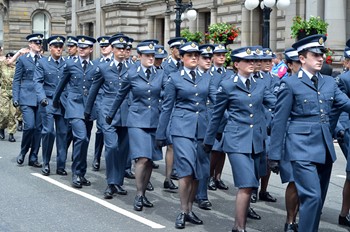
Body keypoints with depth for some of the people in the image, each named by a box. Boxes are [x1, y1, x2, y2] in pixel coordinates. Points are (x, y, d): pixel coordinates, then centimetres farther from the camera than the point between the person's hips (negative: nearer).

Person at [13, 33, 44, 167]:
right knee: (29, 126, -14)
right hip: (27, 99, -3)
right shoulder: (22, 59, 5)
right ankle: (23, 152, 9)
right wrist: (15, 98, -5)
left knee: (38, 128, 2)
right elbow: (16, 80, 4)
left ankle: (33, 158, 12)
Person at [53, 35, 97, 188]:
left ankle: (81, 173, 21)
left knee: (84, 140, 10)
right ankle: (76, 173, -10)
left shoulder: (95, 67, 6)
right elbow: (62, 84, 14)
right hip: (75, 106, -3)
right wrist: (55, 101, 23)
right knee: (81, 137, -19)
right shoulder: (70, 64, 3)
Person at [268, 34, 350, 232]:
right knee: (312, 196, -13)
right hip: (303, 149, -6)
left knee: (319, 199, 12)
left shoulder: (329, 82, 12)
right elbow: (279, 122, -4)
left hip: (325, 149, 6)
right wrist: (275, 155, -6)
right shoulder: (290, 84, -4)